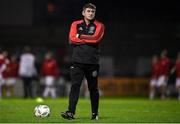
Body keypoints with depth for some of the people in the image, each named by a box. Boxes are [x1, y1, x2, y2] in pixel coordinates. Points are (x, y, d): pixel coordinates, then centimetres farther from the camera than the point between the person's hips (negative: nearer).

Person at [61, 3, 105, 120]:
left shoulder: (99, 26, 7)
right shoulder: (75, 24, 11)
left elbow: (96, 38, -11)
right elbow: (72, 39, -4)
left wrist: (81, 37, -4)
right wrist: (89, 39, -6)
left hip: (92, 62, 0)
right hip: (78, 61, 0)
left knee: (93, 88, 6)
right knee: (75, 86, -11)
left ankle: (95, 113, 17)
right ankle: (71, 112, -17)